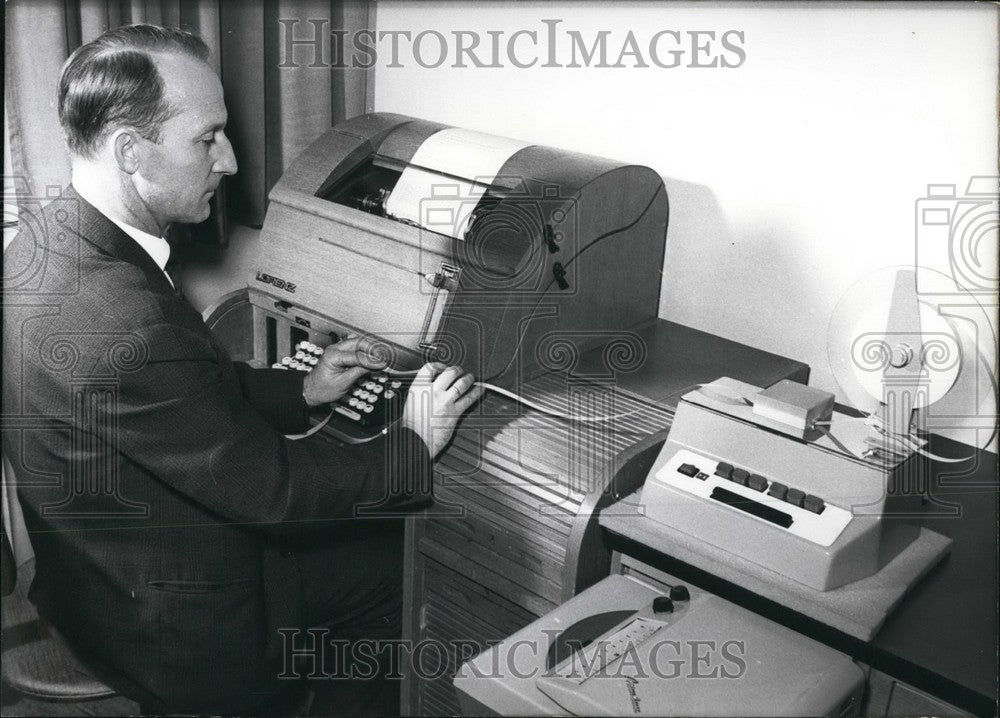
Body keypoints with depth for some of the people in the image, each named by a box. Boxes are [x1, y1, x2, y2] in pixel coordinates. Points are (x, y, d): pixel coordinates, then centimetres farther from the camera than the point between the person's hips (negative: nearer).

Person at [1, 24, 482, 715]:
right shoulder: (124, 326, -37)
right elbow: (270, 489, -26)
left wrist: (300, 391, 8)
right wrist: (414, 446, -13)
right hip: (182, 635, -8)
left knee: (386, 550, 18)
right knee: (405, 570, 7)